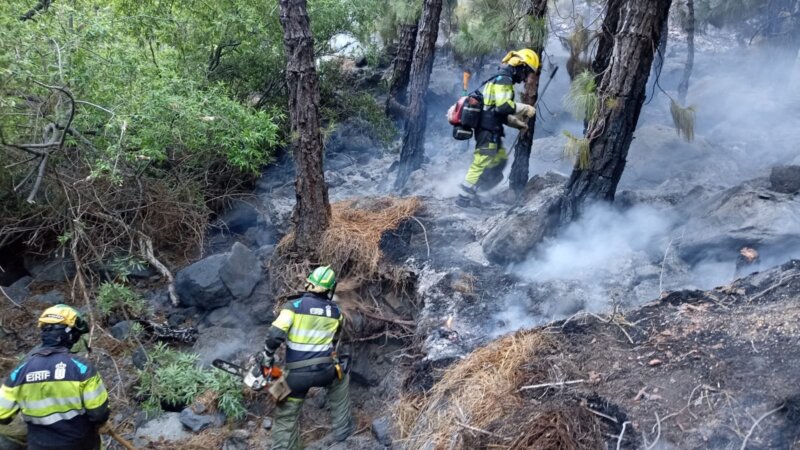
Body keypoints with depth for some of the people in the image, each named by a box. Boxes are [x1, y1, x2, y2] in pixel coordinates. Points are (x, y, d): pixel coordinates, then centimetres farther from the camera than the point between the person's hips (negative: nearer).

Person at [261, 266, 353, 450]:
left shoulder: (294, 305, -5)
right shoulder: (335, 312, 7)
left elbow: (275, 335, -15)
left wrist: (266, 359, 1)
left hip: (296, 375, -2)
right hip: (324, 371, 2)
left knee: (286, 418, 12)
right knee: (341, 378, 35)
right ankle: (341, 428, 37)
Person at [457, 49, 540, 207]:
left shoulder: (502, 79, 20)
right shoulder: (503, 79, -13)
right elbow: (504, 105, -27)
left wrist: (518, 122, 17)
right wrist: (525, 108, -16)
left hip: (490, 130, 11)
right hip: (488, 130, -11)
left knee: (500, 159, 19)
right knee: (481, 164, -5)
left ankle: (471, 192, 23)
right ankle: (464, 198, 2)